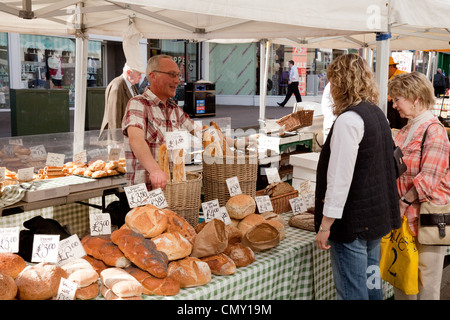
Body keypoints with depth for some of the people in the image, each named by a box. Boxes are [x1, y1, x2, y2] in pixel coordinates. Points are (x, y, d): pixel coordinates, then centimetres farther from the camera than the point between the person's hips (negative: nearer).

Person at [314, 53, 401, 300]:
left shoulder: (349, 119, -19)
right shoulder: (377, 113, 10)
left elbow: (340, 178, -22)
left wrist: (325, 225, -17)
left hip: (352, 222, -9)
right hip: (377, 214, 9)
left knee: (351, 293, 1)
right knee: (371, 284, 21)